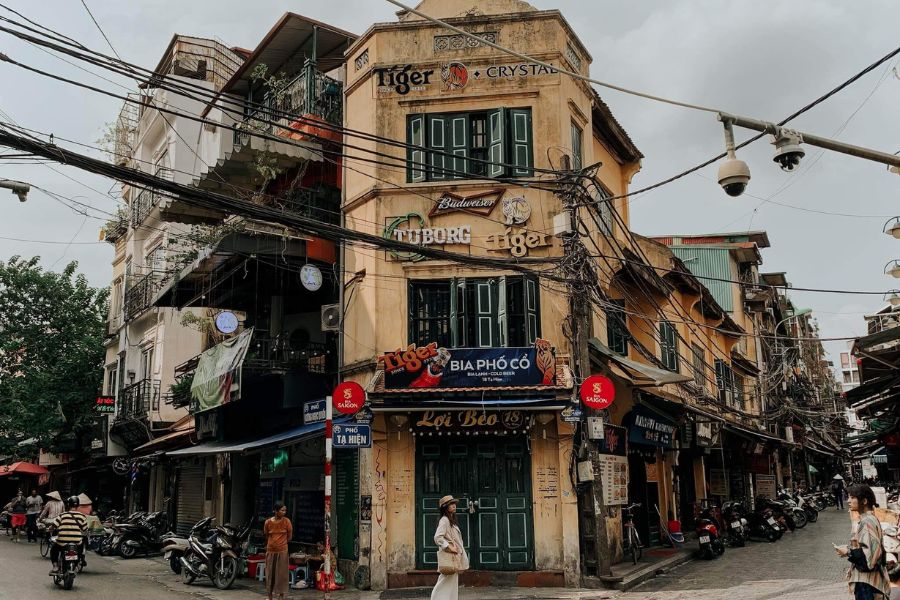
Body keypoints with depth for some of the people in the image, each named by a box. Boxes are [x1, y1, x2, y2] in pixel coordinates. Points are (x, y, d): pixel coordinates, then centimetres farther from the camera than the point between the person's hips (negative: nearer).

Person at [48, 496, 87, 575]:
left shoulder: (62, 515, -2)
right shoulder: (81, 516, 0)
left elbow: (54, 525, -7)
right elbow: (85, 529, 5)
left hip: (62, 543, 0)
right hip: (77, 544, 0)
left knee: (53, 549, 31)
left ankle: (55, 566, 13)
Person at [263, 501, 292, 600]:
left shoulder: (286, 521, -6)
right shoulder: (268, 522, -4)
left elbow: (289, 536, 3)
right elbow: (266, 536, 11)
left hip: (282, 551, -1)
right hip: (270, 551, 2)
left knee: (282, 574, 2)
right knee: (270, 574, 8)